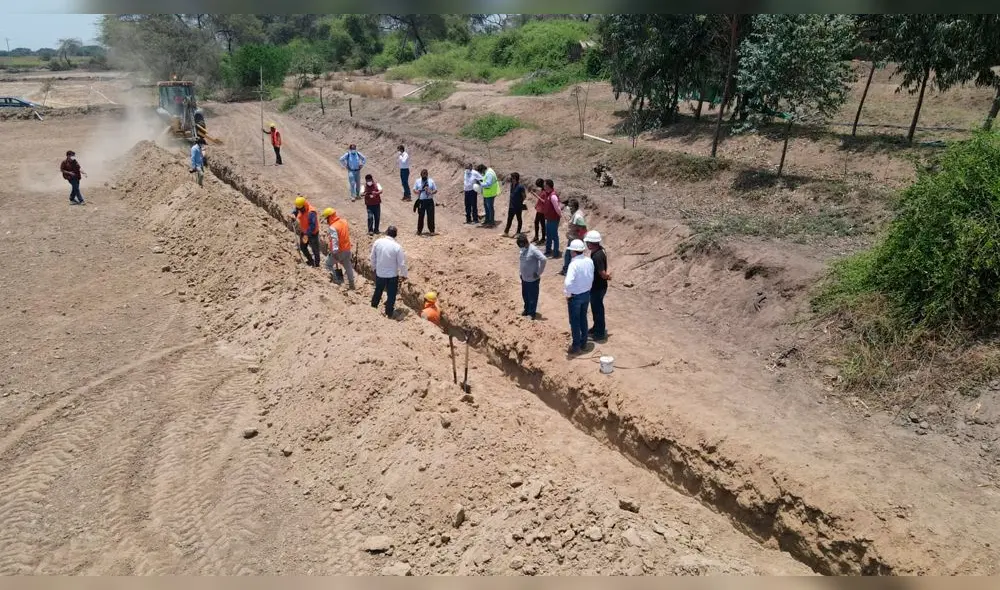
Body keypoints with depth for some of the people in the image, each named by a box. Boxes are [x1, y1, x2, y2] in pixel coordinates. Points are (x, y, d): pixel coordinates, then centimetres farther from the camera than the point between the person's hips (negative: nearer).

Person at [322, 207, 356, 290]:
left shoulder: (333, 227, -23)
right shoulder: (344, 221, 0)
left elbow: (334, 240, -30)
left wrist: (334, 252, -31)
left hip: (338, 251, -7)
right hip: (347, 249, 7)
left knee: (328, 264, 14)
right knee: (348, 266, 17)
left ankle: (337, 279, 7)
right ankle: (351, 284, 24)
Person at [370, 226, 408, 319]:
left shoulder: (377, 242, -11)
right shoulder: (397, 246, -20)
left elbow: (373, 257, 2)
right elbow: (402, 263, -14)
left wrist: (374, 267, 21)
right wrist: (404, 274, 2)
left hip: (379, 273, 3)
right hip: (392, 275, -3)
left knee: (378, 291, 26)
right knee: (391, 294, 13)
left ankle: (373, 306, 44)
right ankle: (388, 313, 22)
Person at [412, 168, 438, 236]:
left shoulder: (431, 181, 5)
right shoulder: (418, 181, 7)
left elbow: (435, 190, 6)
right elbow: (414, 189, 10)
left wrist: (431, 192, -15)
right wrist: (416, 191, -13)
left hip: (429, 201, 0)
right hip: (421, 201, 0)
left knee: (430, 216, 0)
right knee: (420, 216, 4)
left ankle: (431, 230, 8)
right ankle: (419, 230, 13)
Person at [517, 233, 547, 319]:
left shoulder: (533, 250, -24)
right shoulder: (523, 249, 2)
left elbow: (543, 259, -30)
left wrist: (538, 272, -23)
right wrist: (522, 273, 15)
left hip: (532, 279, -8)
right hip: (524, 278, 8)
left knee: (532, 297, 6)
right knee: (525, 295, 20)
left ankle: (532, 313, 20)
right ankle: (527, 309, 39)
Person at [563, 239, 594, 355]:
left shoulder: (574, 264, -26)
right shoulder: (589, 261, -5)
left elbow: (568, 283, -35)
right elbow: (591, 278, 6)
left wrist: (568, 295, -19)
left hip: (575, 296, -7)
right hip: (586, 294, 7)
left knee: (575, 321, 8)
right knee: (583, 319, 22)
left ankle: (576, 346, 18)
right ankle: (583, 342, 35)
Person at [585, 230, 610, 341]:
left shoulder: (597, 256, -31)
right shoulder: (600, 249, 0)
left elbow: (603, 274, -29)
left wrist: (607, 276, -11)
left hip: (597, 288, -9)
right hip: (598, 286, 9)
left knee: (597, 309, 7)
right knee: (597, 308, 24)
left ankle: (600, 333, 22)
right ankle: (597, 328, 40)